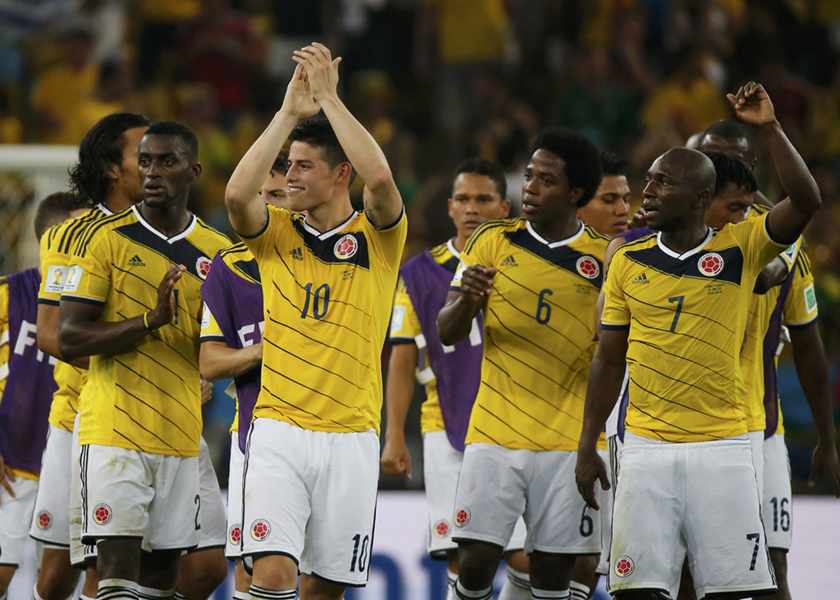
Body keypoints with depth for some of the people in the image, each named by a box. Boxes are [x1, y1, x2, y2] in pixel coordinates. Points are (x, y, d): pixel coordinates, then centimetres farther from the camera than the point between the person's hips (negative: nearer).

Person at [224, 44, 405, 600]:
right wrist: (290, 111, -12)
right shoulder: (277, 232, 8)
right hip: (279, 430, 0)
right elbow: (238, 194, -13)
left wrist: (329, 98, -15)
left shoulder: (378, 237, 3)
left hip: (351, 437, 0)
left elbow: (380, 178, -18)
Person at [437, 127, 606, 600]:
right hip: (494, 434, 0)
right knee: (476, 561, -8)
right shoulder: (494, 241, 5)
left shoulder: (604, 259, 2)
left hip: (568, 441, 0)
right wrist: (466, 300, -16)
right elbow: (448, 334, 5)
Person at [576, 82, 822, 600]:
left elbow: (806, 202, -15)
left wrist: (770, 128, -18)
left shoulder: (740, 250, 0)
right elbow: (610, 360, 12)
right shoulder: (629, 262, 7)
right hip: (647, 449, 2)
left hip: (722, 447, -2)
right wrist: (587, 447, 9)